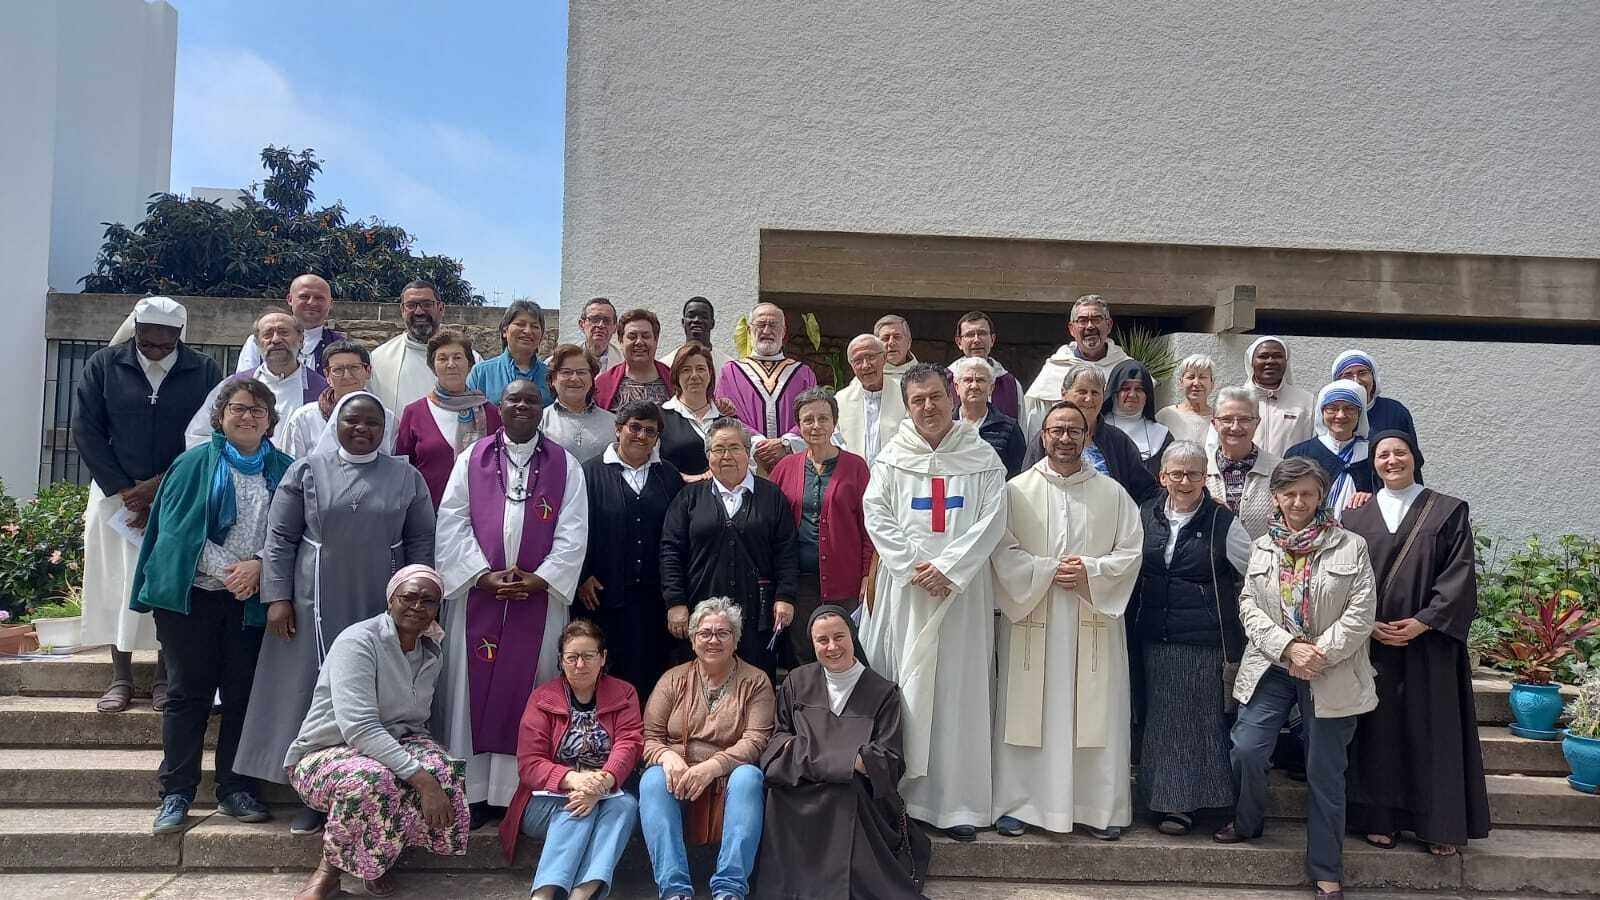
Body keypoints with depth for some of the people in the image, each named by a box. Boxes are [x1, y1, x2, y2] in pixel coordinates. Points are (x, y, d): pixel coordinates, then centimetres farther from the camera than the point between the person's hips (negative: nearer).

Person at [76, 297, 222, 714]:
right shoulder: (104, 365, -1)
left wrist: (160, 488, -12)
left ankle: (164, 678, 10)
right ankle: (121, 677, 12)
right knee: (117, 583, 3)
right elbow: (86, 430, -2)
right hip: (116, 493, 1)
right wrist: (125, 491, -9)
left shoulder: (204, 372, -4)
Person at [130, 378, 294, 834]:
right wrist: (225, 570, -13)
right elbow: (176, 528, -4)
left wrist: (258, 565, -13)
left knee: (242, 694, 5)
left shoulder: (283, 470, 7)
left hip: (252, 600, 2)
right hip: (192, 595, -1)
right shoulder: (194, 463, 3)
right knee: (188, 693, 2)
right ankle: (176, 794, 9)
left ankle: (235, 790, 15)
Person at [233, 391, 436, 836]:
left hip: (382, 610, 0)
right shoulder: (307, 471, 3)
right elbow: (280, 538, 2)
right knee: (315, 695, 5)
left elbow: (421, 543, 5)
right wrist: (278, 597, -6)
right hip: (316, 606, 0)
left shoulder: (407, 478, 5)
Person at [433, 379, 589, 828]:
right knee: (472, 690, 3)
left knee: (527, 690, 3)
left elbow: (572, 534, 0)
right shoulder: (472, 459, 7)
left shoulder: (564, 466, 6)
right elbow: (451, 523, 1)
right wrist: (484, 575, -10)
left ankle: (521, 790, 10)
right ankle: (473, 791, 11)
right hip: (476, 591, 1)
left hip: (540, 597, -1)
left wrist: (538, 580, -11)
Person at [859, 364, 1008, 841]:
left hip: (962, 592, 0)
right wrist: (916, 568, -11)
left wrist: (948, 567, -13)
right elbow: (876, 517, -1)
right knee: (900, 688, 1)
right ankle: (897, 795, 10)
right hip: (903, 590, 0)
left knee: (958, 691, 1)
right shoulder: (891, 459, 6)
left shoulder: (982, 458, 4)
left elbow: (991, 520, -3)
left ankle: (956, 804, 7)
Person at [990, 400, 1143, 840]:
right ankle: (1018, 804, 11)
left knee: (1096, 714, 3)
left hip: (1095, 619, 1)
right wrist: (1049, 571, -13)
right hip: (1031, 618, -1)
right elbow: (1003, 551, -3)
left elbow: (1130, 552, 4)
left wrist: (1090, 572, -11)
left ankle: (1100, 808, 13)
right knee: (1026, 712, 1)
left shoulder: (1112, 494, 8)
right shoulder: (1017, 490, 4)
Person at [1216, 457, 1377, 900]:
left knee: (1324, 773, 5)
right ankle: (1247, 822, 20)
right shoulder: (1261, 547, 8)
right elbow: (1249, 607, 1)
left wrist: (1319, 654, -15)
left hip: (1332, 674, -2)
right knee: (1246, 750, -10)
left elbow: (1360, 613, -6)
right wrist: (1289, 648, -13)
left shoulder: (1351, 547, 0)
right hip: (1271, 666, 2)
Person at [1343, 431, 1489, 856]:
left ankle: (1440, 825, 11)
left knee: (1433, 732, 2)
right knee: (1378, 730, 4)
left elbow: (1460, 574, -4)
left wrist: (1423, 621, -14)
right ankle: (1379, 818, 12)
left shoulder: (1448, 512, 3)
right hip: (1371, 643, 1)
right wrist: (1368, 624, -10)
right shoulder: (1355, 517, 8)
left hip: (1430, 643, -1)